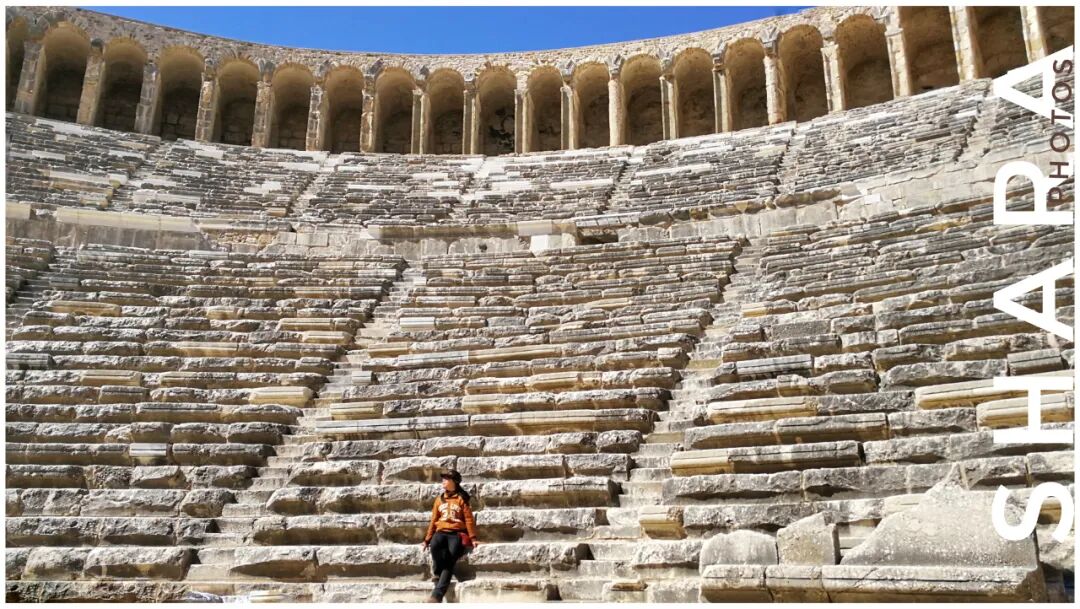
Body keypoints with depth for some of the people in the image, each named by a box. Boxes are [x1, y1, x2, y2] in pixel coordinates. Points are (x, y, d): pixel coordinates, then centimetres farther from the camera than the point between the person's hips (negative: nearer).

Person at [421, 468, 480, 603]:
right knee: (435, 545, -34)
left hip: (457, 533, -3)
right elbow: (434, 520, 19)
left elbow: (469, 519, 1)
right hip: (441, 532, 3)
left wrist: (473, 538, -7)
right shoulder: (439, 499, 19)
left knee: (450, 560, -24)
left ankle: (437, 595, -31)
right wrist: (427, 539, 13)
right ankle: (440, 572, -15)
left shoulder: (461, 498, 6)